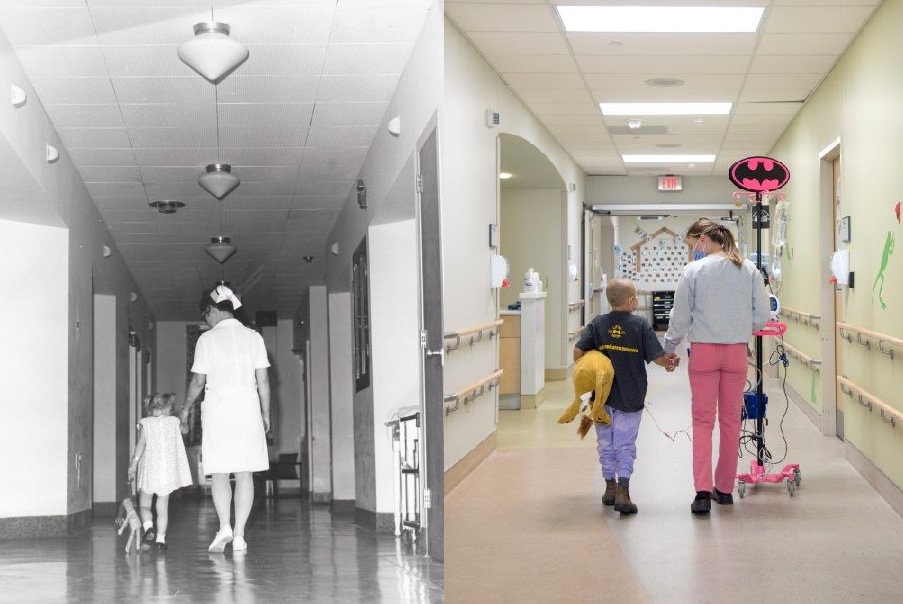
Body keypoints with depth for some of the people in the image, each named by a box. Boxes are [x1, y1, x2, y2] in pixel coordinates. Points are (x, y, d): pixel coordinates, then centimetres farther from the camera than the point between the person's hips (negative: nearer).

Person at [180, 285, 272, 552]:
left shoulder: (207, 339, -3)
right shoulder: (253, 337, 4)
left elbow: (198, 381, -1)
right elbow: (263, 380, 4)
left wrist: (186, 409, 14)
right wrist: (266, 414, 12)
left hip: (217, 409, -2)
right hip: (248, 409, 2)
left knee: (219, 473, 5)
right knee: (245, 473, 2)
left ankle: (225, 527, -11)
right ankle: (239, 534, -1)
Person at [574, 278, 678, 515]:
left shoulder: (598, 324, -2)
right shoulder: (641, 325, -9)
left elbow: (578, 350, -8)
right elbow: (656, 357, -9)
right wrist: (669, 362, 12)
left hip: (602, 395, 2)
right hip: (630, 397, -2)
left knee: (605, 442, 15)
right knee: (625, 444, 3)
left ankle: (610, 487, 24)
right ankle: (623, 491, -6)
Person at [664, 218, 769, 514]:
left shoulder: (694, 270, -7)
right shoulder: (749, 270, 2)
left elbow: (680, 317, -2)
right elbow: (762, 315, 2)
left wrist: (668, 349, 12)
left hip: (703, 350, -3)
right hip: (737, 352, 3)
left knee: (703, 421, 2)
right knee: (730, 420, 13)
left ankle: (703, 491, -10)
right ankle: (724, 488, 19)